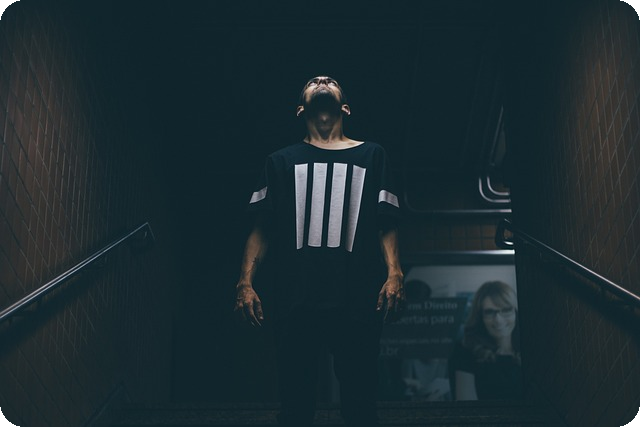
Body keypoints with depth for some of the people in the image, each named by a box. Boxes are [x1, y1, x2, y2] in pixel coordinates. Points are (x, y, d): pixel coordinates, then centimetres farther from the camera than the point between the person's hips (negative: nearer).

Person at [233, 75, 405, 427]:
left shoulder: (371, 155, 17)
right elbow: (262, 229, 12)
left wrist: (394, 274, -6)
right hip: (295, 302, 1)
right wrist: (245, 282, 0)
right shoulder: (281, 161, 18)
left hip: (357, 302, 0)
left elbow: (386, 226, 9)